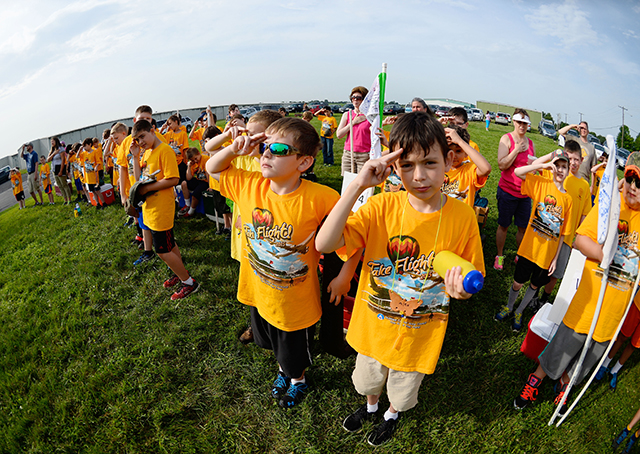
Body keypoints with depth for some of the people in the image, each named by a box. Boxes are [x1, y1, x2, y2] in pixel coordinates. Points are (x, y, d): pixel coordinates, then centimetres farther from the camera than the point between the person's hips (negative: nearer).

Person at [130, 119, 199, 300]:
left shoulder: (165, 150, -16)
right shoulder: (146, 152, 11)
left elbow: (173, 179, -24)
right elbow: (139, 178, 10)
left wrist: (147, 188, -20)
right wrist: (135, 156, 1)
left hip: (161, 209, -9)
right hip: (150, 207, 9)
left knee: (162, 251, -2)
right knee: (169, 245, 20)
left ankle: (189, 282, 11)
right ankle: (180, 273, 37)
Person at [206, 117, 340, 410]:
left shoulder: (319, 198, -28)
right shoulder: (249, 185, -14)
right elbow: (212, 168, 1)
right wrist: (235, 149, -16)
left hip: (297, 300, -4)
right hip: (260, 292, 5)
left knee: (296, 354, 25)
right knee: (274, 345, 33)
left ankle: (298, 380, 59)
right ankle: (282, 371, 65)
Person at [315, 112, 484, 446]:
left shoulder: (462, 216, -18)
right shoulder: (382, 206, -20)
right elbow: (324, 243, -32)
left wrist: (461, 288, -30)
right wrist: (357, 185, -36)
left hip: (420, 334, 0)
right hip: (373, 326, 1)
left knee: (403, 387, 29)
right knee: (369, 377, 30)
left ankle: (393, 414, 64)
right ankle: (371, 405, 65)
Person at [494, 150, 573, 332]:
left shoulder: (568, 199, 0)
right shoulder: (542, 183, -5)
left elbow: (563, 232, 3)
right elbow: (517, 172, -21)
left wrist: (556, 258, 2)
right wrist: (544, 165, -22)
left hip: (548, 254, 3)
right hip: (530, 247, -3)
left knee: (535, 285, 17)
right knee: (518, 283, 8)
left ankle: (519, 311, 40)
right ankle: (509, 307, 36)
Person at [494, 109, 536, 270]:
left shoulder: (530, 142, 10)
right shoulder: (507, 139, -6)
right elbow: (502, 165, -16)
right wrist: (517, 149, -17)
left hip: (525, 193, 5)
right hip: (507, 191, -4)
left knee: (523, 227, 9)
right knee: (503, 226, 7)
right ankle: (499, 256, 22)